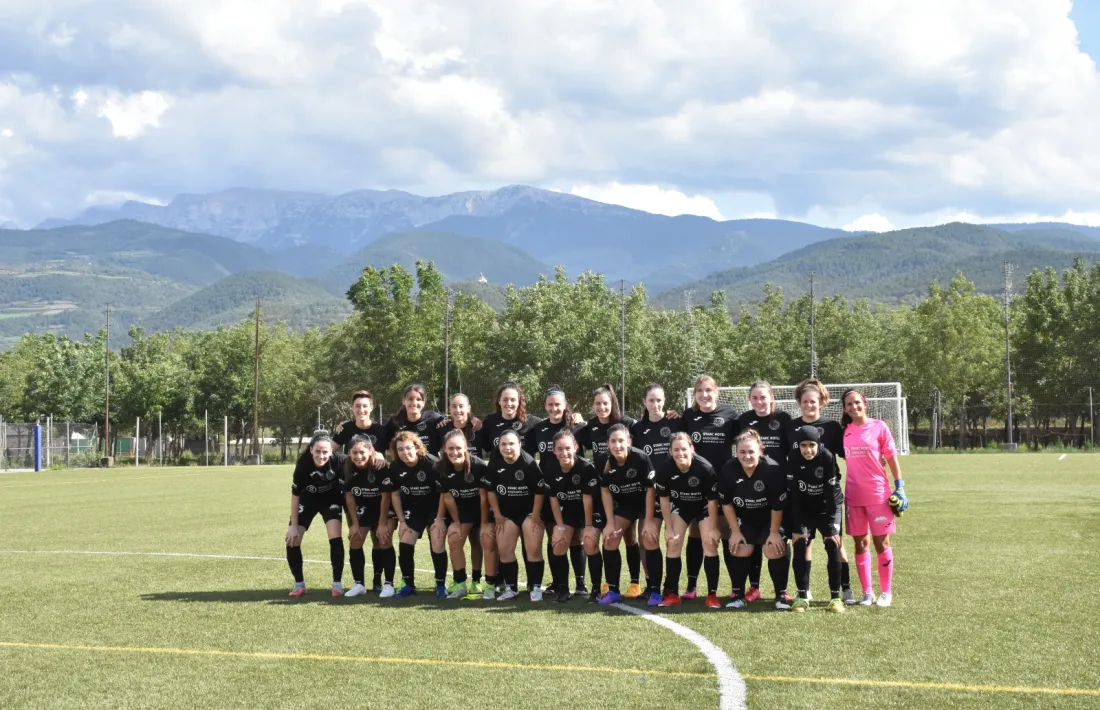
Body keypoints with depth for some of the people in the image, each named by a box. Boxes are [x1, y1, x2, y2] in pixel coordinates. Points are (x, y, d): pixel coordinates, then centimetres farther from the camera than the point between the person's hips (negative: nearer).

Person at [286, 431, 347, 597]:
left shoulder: (338, 461, -32)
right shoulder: (303, 465, -32)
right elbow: (295, 496, -20)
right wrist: (294, 526, -15)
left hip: (331, 500, -1)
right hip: (308, 501, 1)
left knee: (335, 537, -19)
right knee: (292, 540, -6)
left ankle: (337, 583, -4)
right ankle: (299, 583, 13)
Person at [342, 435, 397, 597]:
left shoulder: (381, 467, -30)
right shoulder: (347, 468, -20)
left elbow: (385, 496, -23)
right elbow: (349, 496, -11)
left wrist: (382, 524, -21)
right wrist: (354, 523, -11)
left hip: (385, 508, -4)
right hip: (363, 508, 4)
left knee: (384, 540, -17)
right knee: (355, 541, -5)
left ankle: (388, 584, -11)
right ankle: (359, 584, 5)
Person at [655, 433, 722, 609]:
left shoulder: (705, 468, -34)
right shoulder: (664, 469, -27)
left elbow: (712, 500, -21)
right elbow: (664, 499, -11)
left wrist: (713, 528, -15)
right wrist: (669, 528, -8)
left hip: (703, 507, -2)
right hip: (680, 506, 2)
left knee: (710, 543, -12)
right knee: (672, 544, -6)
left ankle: (712, 595, -5)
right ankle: (672, 594, 5)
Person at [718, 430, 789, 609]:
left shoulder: (773, 469, -31)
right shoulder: (728, 470, -22)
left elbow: (778, 505, -20)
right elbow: (726, 503, -9)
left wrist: (774, 532, -13)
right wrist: (735, 531, -6)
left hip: (770, 518, -2)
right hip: (743, 518, 2)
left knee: (774, 550, -13)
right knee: (740, 549, -10)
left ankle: (781, 595, 4)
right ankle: (738, 594, 7)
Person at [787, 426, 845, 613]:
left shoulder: (828, 458, -23)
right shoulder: (794, 460, -18)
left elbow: (832, 493, -21)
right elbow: (793, 494, -14)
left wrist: (833, 526, -24)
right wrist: (796, 526, -16)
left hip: (827, 509, -1)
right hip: (804, 510, 2)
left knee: (833, 546, -13)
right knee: (800, 546, -12)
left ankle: (835, 597, -3)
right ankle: (802, 596, -3)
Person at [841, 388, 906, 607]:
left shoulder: (879, 427, -3)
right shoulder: (844, 431, 4)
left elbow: (892, 458, 0)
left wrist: (899, 487, -4)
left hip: (878, 494, -3)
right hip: (853, 496, 3)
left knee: (881, 542, 2)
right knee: (860, 543, 6)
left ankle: (886, 592, 10)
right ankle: (867, 592, 14)